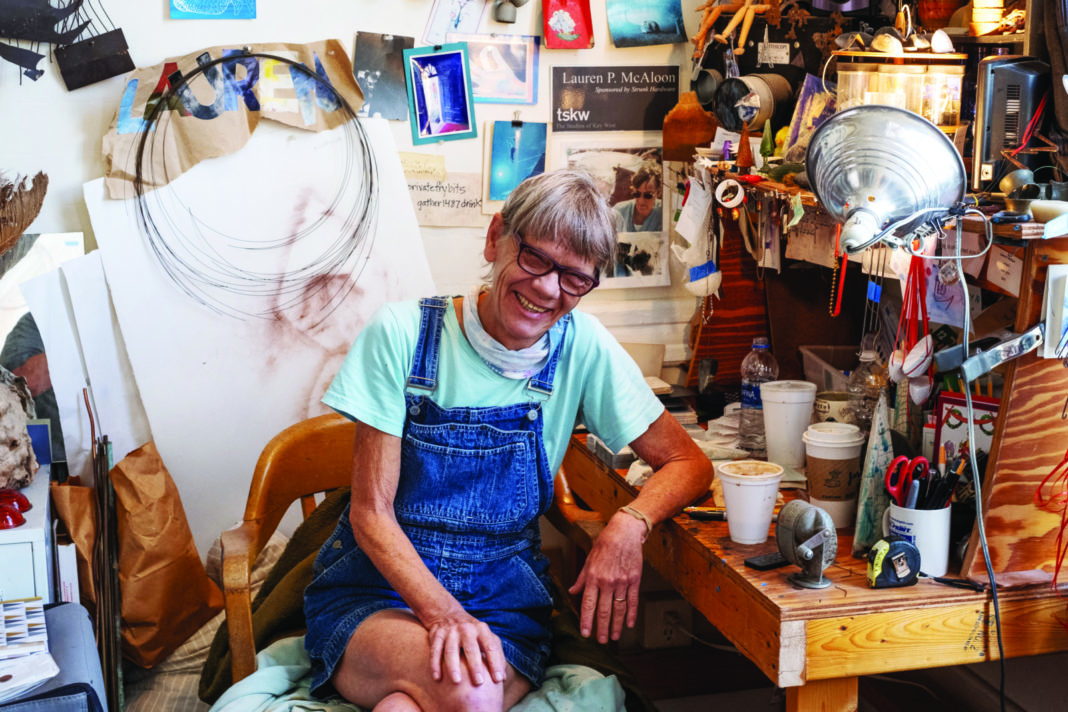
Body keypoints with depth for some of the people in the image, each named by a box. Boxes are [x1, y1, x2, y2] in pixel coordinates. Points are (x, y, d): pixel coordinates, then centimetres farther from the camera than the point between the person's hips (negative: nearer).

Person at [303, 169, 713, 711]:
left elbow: (688, 464, 5)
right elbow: (371, 512, -9)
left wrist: (629, 524, -17)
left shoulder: (583, 347, -3)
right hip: (377, 590, 0)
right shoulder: (403, 333, -9)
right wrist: (443, 612, -25)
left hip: (502, 605, 1)